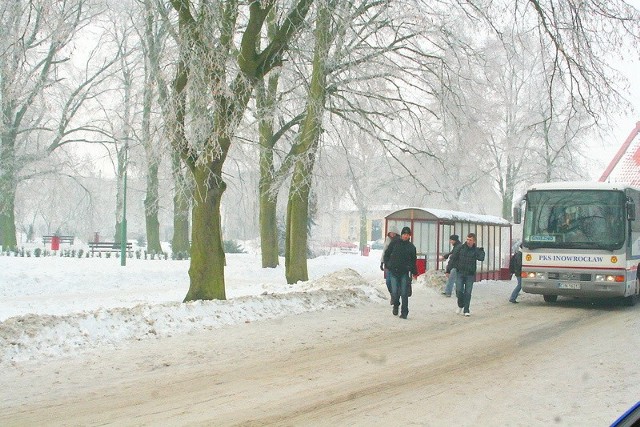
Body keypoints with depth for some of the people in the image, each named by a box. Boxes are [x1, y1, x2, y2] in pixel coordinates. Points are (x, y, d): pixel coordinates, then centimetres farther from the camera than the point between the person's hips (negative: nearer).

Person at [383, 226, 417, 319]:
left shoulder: (411, 247, 8)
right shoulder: (394, 243, 4)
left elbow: (413, 260, 14)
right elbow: (386, 254, 10)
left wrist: (414, 272, 8)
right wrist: (387, 265, 1)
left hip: (404, 273, 1)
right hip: (393, 272, -1)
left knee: (404, 293, -2)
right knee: (395, 292, -6)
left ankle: (404, 312, 5)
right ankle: (396, 305, 23)